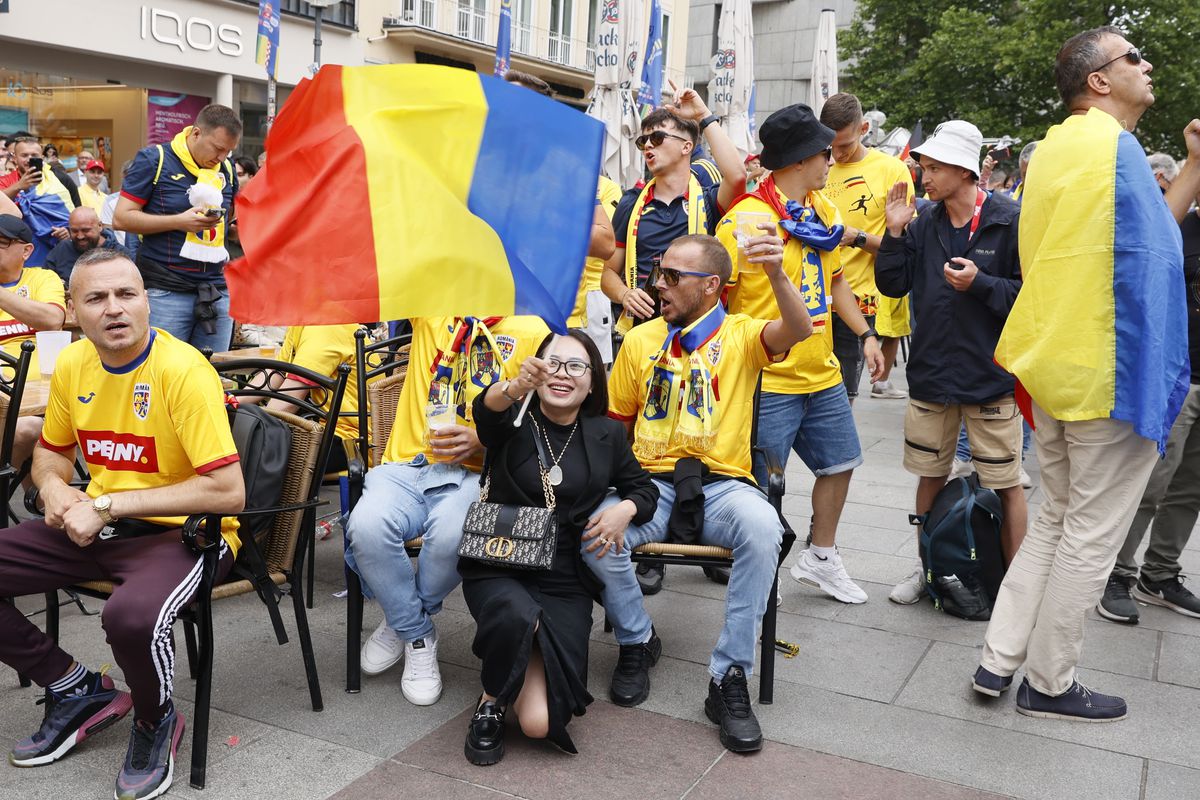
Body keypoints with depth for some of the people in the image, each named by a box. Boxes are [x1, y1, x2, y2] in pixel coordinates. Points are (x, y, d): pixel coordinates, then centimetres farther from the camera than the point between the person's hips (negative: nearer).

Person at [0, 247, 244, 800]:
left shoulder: (184, 371, -19)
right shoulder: (72, 365, 3)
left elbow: (228, 491, -25)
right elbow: (51, 452, 21)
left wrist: (109, 504, -22)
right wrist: (55, 489, -4)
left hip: (181, 530, -7)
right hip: (95, 529, 8)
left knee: (132, 615, -37)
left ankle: (157, 722, -2)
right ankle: (79, 692, 11)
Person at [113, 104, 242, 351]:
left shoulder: (226, 168, 12)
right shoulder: (154, 159, -2)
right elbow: (121, 218, -6)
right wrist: (179, 222, -14)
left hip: (217, 291, 5)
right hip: (167, 292, -4)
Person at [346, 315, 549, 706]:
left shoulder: (531, 332, 6)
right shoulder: (430, 311, 14)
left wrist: (483, 440, -12)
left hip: (473, 472, -2)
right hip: (406, 464, 2)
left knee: (450, 535, -34)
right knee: (366, 527, -30)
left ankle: (403, 620, 2)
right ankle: (418, 635, -1)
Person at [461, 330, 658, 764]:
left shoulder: (607, 434, 9)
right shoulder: (514, 421, -1)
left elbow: (644, 488, 18)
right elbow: (487, 410, -25)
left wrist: (625, 509, -8)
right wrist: (516, 386, -50)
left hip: (565, 581, 2)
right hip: (497, 567, -1)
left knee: (539, 721, -15)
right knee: (517, 616, -40)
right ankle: (492, 701, -7)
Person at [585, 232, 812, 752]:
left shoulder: (740, 335, 4)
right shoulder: (641, 340, 12)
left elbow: (798, 330, -18)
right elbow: (615, 423, 17)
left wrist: (777, 273, -38)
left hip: (722, 484, -2)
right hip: (652, 482, 2)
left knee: (763, 529, -35)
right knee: (594, 528, -29)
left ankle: (729, 678, -19)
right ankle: (637, 641, 2)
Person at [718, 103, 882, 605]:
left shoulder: (824, 211, 9)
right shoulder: (745, 218, -17)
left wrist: (866, 335, 13)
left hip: (822, 373, 8)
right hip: (767, 382, -8)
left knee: (839, 462, 19)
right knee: (758, 488, -1)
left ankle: (820, 558, 38)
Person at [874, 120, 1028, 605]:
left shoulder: (1011, 221, -10)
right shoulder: (925, 224, 4)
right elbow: (892, 286, 4)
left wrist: (981, 283, -22)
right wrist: (894, 232, -6)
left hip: (991, 374, -4)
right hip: (931, 373, 5)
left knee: (1005, 484, 4)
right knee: (930, 476, 15)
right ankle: (928, 569, 31)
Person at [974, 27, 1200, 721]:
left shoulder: (1053, 149, 14)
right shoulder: (1116, 147, -14)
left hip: (1049, 369, 9)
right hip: (1109, 375, -9)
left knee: (1059, 518, 19)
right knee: (1092, 534, 4)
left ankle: (998, 660, 19)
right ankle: (1049, 684, 17)